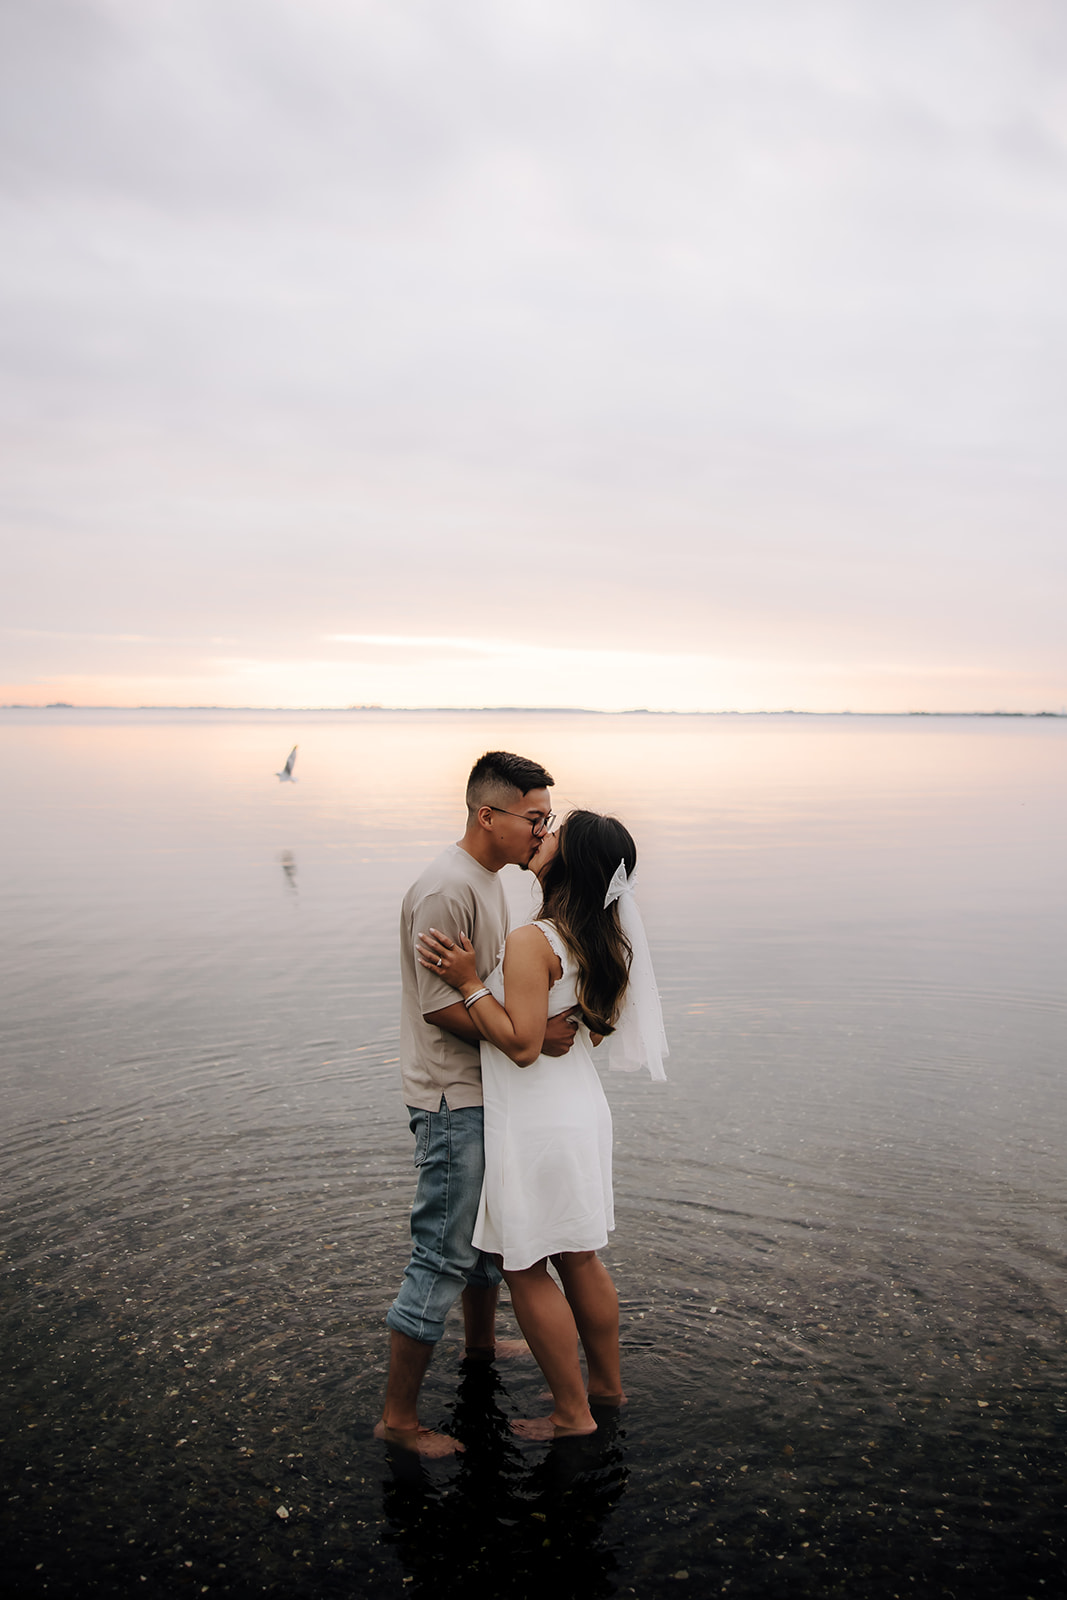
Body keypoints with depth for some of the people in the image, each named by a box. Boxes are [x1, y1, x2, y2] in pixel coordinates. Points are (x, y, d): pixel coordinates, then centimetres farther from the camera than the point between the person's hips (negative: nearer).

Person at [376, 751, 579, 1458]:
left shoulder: (489, 880, 10)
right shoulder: (445, 889, -22)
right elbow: (442, 1006, -24)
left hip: (486, 1091, 10)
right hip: (453, 1101, -10)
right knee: (443, 1257, -1)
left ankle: (482, 1343, 47)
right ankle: (399, 1417, 13)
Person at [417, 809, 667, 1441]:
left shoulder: (532, 941, -23)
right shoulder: (604, 940, 3)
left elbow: (522, 1044, -24)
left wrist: (470, 982, -22)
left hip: (538, 1123, -9)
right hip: (581, 1106, 9)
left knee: (527, 1268, 9)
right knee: (579, 1257, 23)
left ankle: (573, 1413, 23)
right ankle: (608, 1384, 39)